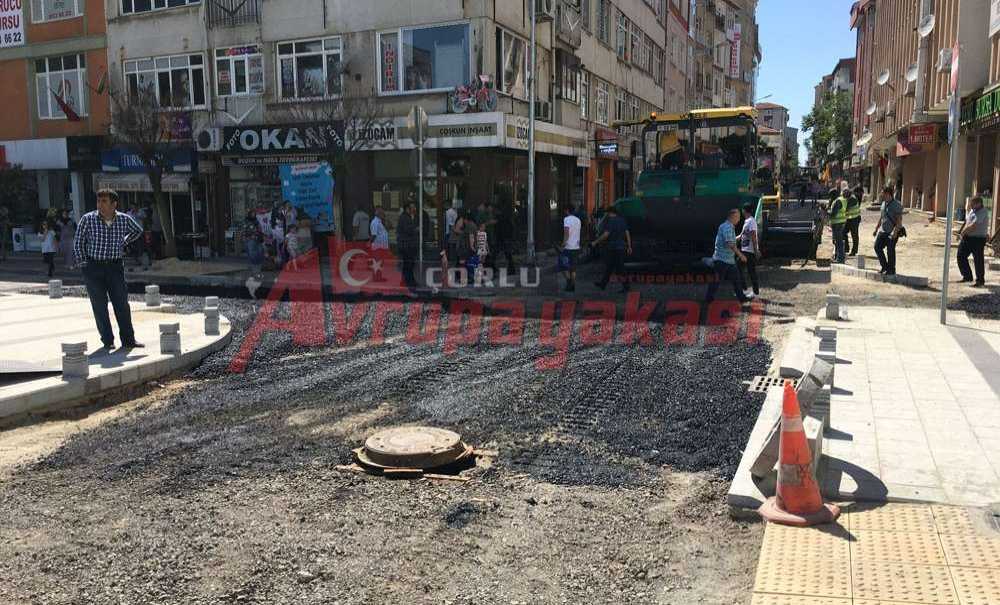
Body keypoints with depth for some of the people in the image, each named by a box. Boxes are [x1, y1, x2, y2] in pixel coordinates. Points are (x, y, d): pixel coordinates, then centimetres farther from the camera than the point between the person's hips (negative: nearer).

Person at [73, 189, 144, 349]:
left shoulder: (124, 219, -2)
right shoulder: (87, 219, -7)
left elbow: (138, 231, 20)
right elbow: (78, 244, 2)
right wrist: (82, 264, 0)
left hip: (115, 267, 2)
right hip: (93, 267, -1)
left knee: (122, 303, 2)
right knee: (100, 305, 2)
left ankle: (128, 339, 9)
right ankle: (107, 340, 10)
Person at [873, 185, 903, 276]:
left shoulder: (897, 205, -14)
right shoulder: (884, 203, 11)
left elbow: (899, 220, -17)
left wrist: (895, 232, -24)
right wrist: (876, 229, 21)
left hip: (892, 232, -8)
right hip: (883, 231, 8)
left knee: (890, 250, -2)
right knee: (877, 246, 3)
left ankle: (891, 270, 11)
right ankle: (884, 266, 17)